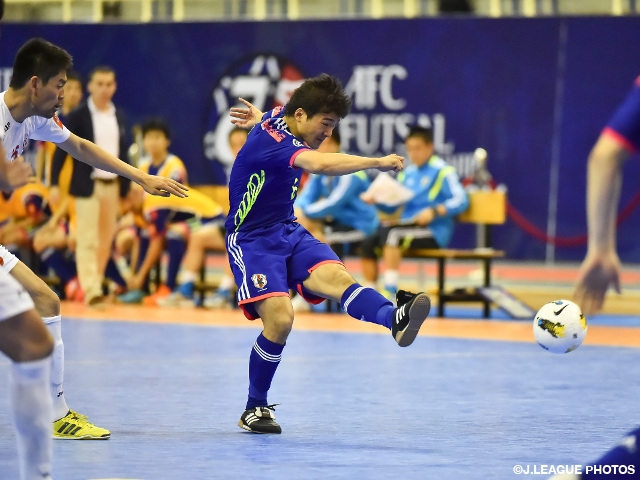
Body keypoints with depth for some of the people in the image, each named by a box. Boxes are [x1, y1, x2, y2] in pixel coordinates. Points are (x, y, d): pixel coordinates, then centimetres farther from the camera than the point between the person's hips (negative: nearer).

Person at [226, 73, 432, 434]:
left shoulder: (278, 118, 5)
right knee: (279, 317, -26)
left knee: (336, 276, -24)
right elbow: (320, 164, -43)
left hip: (288, 231, 7)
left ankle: (395, 320, -55)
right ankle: (255, 409, -5)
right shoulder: (271, 139, -25)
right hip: (252, 241, -7)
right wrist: (376, 162, -45)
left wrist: (259, 118, 51)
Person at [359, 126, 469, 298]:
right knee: (368, 244, -14)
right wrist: (376, 199, -1)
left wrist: (434, 211, -27)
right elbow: (391, 206, 21)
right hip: (408, 225, 7)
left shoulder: (442, 171, -3)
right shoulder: (407, 173, 18)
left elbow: (461, 200, -13)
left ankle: (390, 294, -34)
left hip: (433, 232, -7)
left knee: (391, 234, -33)